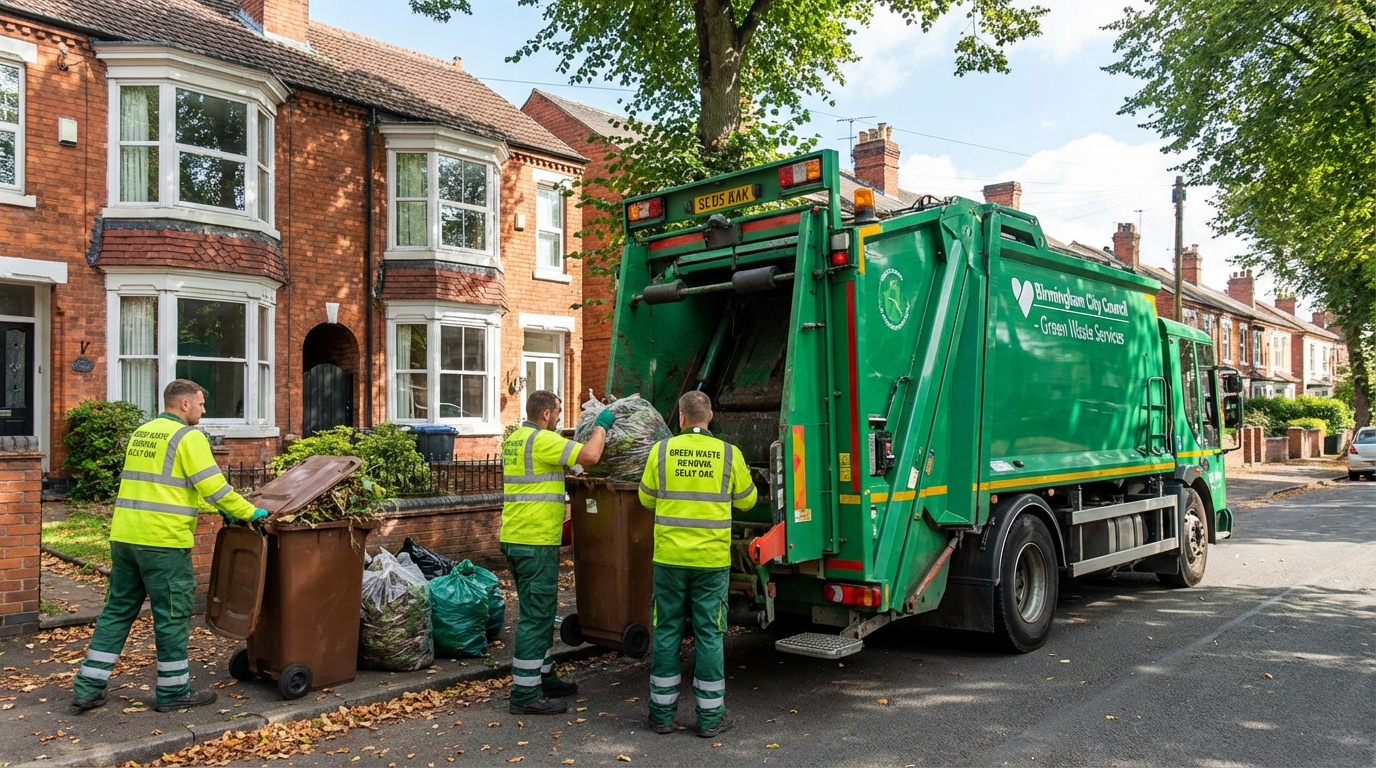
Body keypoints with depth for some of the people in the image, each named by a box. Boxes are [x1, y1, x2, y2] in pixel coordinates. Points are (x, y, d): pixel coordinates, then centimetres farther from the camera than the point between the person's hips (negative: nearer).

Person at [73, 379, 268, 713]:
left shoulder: (141, 433, 17)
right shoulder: (188, 436, -10)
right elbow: (213, 485, -14)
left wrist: (216, 509, 23)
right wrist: (248, 512, -1)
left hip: (124, 536, 8)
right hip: (162, 541, -8)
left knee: (117, 610, 16)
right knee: (172, 617, 2)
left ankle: (88, 688, 19)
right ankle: (173, 691, 12)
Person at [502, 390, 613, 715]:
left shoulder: (514, 439, 15)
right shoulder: (542, 440, -15)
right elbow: (589, 456, -23)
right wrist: (602, 425, -6)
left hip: (514, 538, 10)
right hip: (535, 542, -10)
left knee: (538, 611, 20)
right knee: (535, 616, -4)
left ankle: (543, 677, 31)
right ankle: (525, 694, 1)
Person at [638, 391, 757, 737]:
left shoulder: (661, 450, -3)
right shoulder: (729, 453, -3)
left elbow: (647, 500, 8)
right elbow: (746, 501, 8)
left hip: (669, 558, 1)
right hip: (712, 560, 0)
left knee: (667, 633, 10)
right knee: (709, 635, 7)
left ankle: (662, 713, 19)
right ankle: (710, 717, 14)